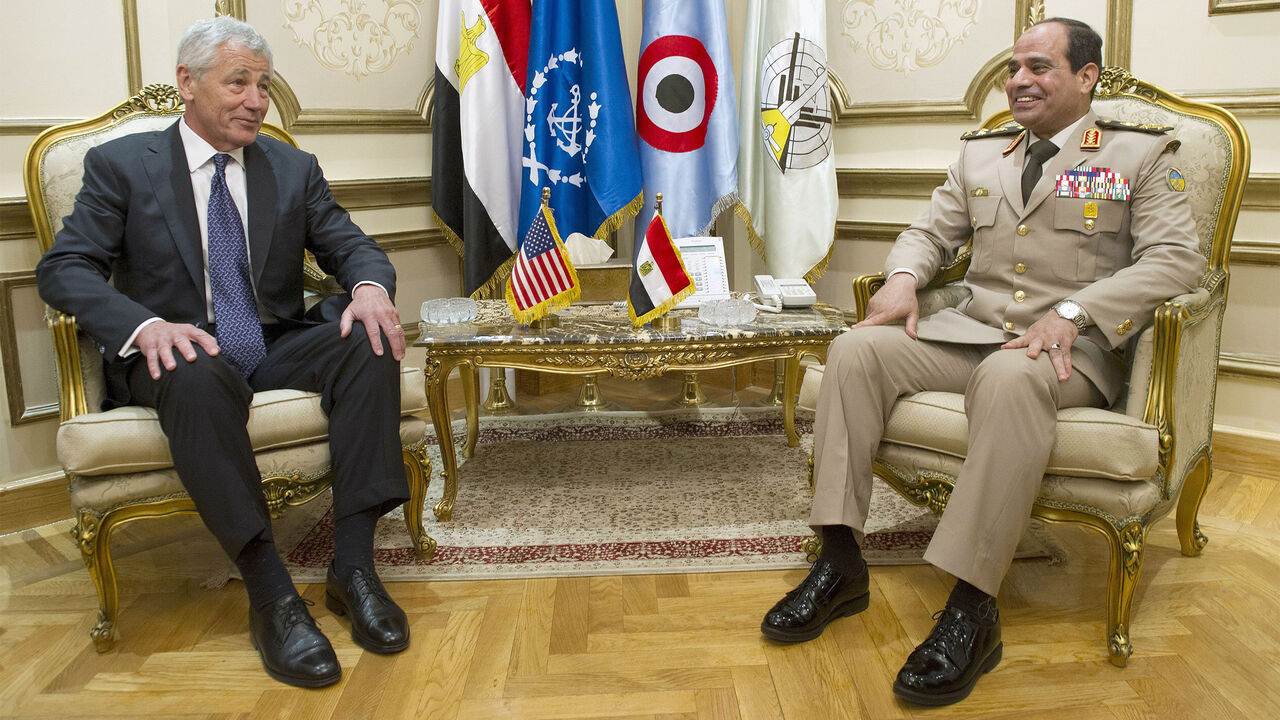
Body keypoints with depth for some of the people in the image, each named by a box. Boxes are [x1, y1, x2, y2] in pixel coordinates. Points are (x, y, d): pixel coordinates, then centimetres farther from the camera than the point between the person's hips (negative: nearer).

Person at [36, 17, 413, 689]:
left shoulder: (294, 169, 12)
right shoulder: (121, 165, 3)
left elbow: (352, 247, 8)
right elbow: (63, 268, -5)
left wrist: (368, 288, -19)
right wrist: (145, 324, -26)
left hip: (276, 350, 3)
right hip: (177, 354, -3)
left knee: (369, 342, -26)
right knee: (196, 376, -38)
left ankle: (352, 566, -28)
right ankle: (270, 595, -35)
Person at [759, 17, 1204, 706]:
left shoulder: (1142, 153, 7)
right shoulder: (979, 152, 21)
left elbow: (1175, 258, -5)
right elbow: (929, 233, 23)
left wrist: (1072, 312, -21)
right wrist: (902, 278, -2)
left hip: (1073, 347, -5)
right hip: (967, 330, 5)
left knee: (1009, 378, -40)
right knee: (855, 350, -21)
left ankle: (973, 611, -35)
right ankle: (841, 565, -19)